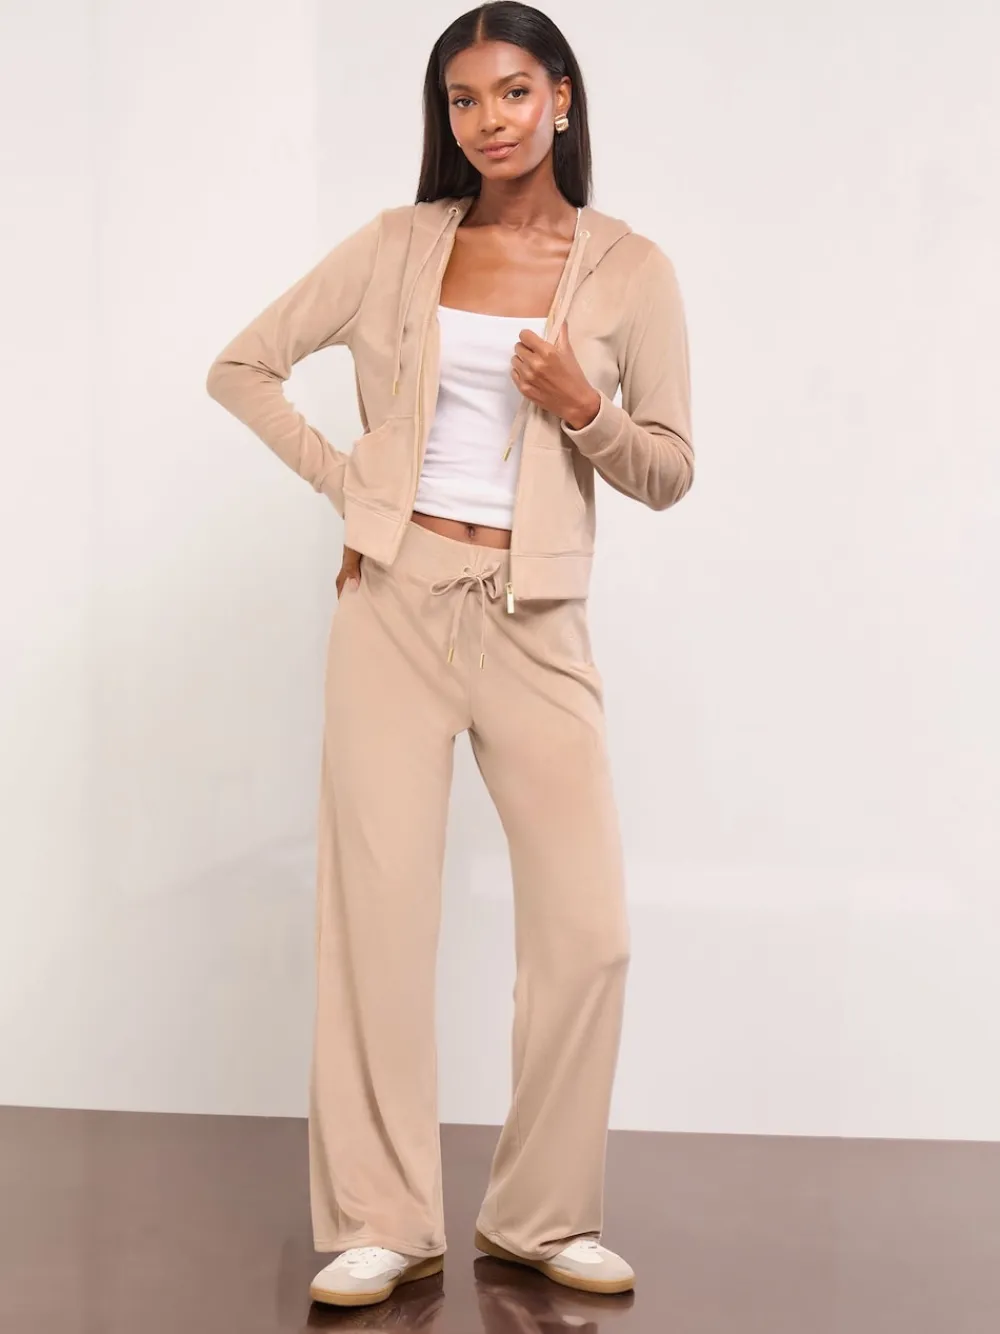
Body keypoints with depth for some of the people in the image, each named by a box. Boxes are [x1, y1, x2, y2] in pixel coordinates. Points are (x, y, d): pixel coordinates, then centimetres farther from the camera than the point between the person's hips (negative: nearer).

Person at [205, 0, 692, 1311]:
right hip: (396, 603, 0)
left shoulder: (628, 268, 3)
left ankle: (544, 1217, 16)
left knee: (588, 929, -2)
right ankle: (382, 1226, 10)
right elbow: (240, 368, 11)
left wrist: (583, 411, -12)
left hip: (536, 622, 0)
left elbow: (669, 473, 6)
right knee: (378, 909, 0)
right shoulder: (396, 245, 6)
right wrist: (346, 478, 2)